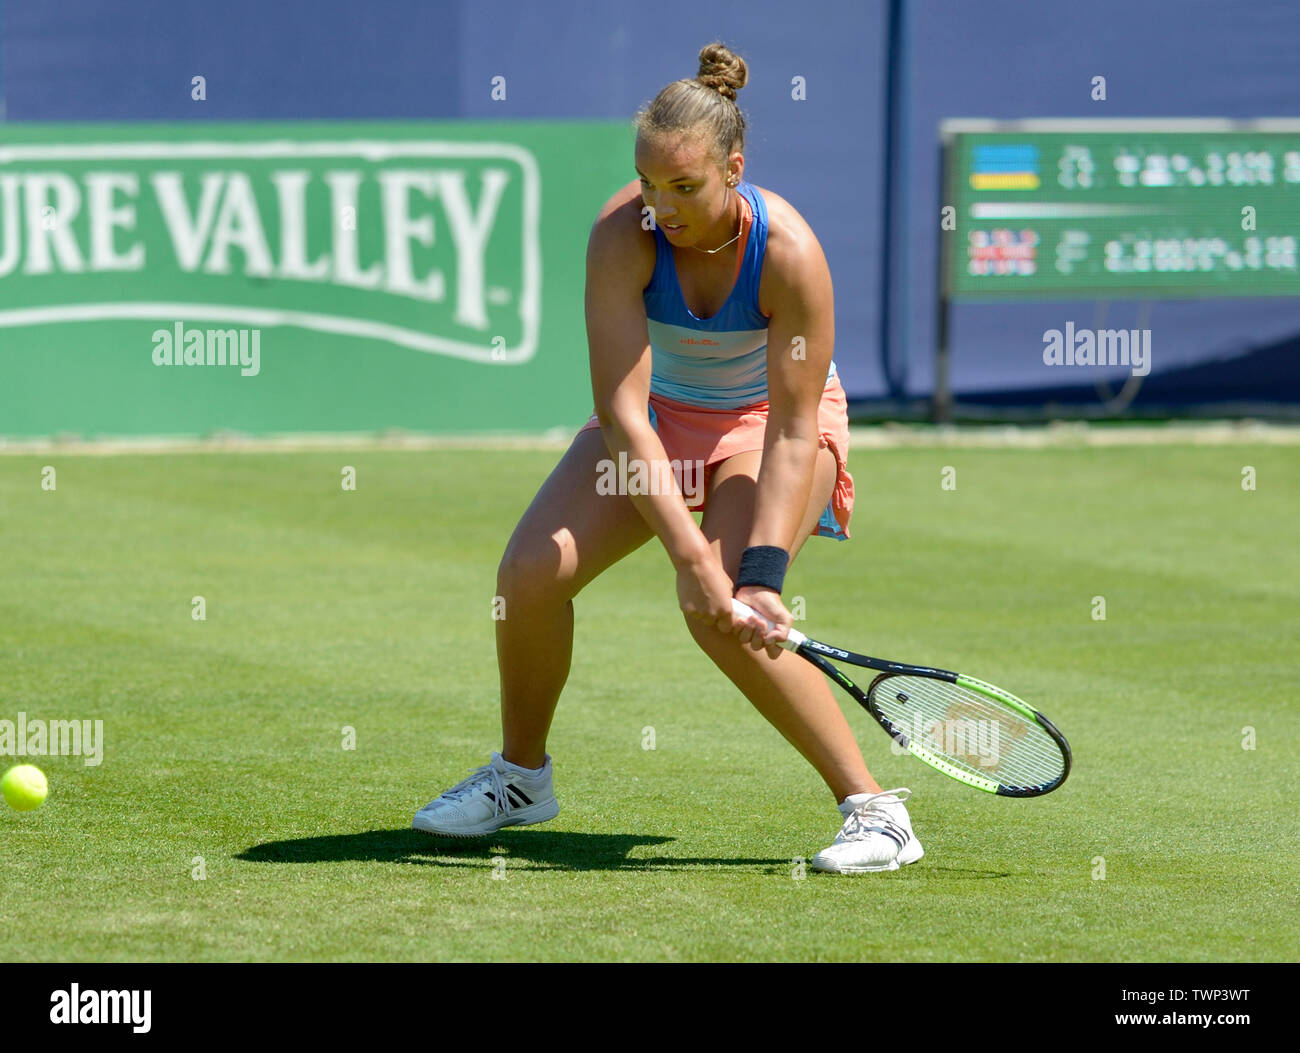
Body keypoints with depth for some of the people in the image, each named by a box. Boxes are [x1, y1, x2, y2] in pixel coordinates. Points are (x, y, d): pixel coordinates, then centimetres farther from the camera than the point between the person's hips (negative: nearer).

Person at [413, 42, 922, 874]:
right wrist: (691, 557, -40)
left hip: (769, 420, -3)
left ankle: (875, 810, -17)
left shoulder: (788, 251, -32)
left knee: (723, 616, -26)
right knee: (532, 570, -13)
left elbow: (794, 429, -28)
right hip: (656, 414, 3)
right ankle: (522, 775, 15)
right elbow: (622, 408, -33)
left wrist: (760, 572, -37)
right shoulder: (623, 235, -29)